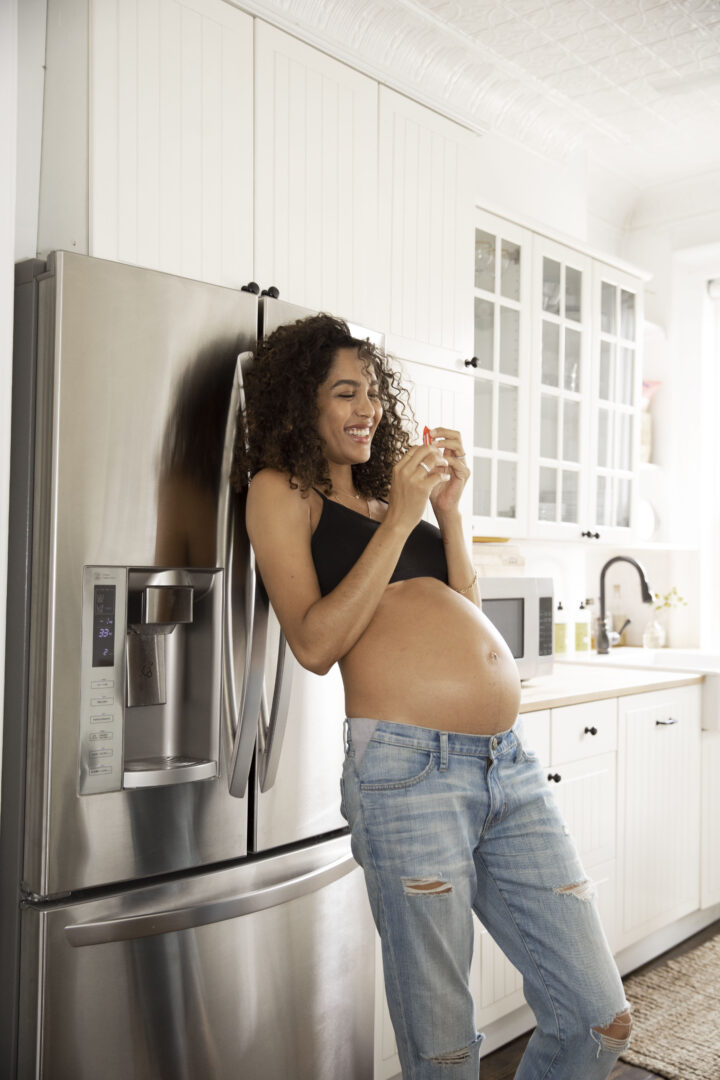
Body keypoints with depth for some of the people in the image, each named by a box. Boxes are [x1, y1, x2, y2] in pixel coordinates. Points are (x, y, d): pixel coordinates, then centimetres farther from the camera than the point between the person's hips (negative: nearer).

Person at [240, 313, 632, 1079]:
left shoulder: (386, 489, 24)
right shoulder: (282, 491, 5)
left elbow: (464, 613, 17)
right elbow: (314, 644, -8)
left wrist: (447, 508, 7)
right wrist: (400, 519, -8)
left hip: (508, 762, 7)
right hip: (411, 767, -6)